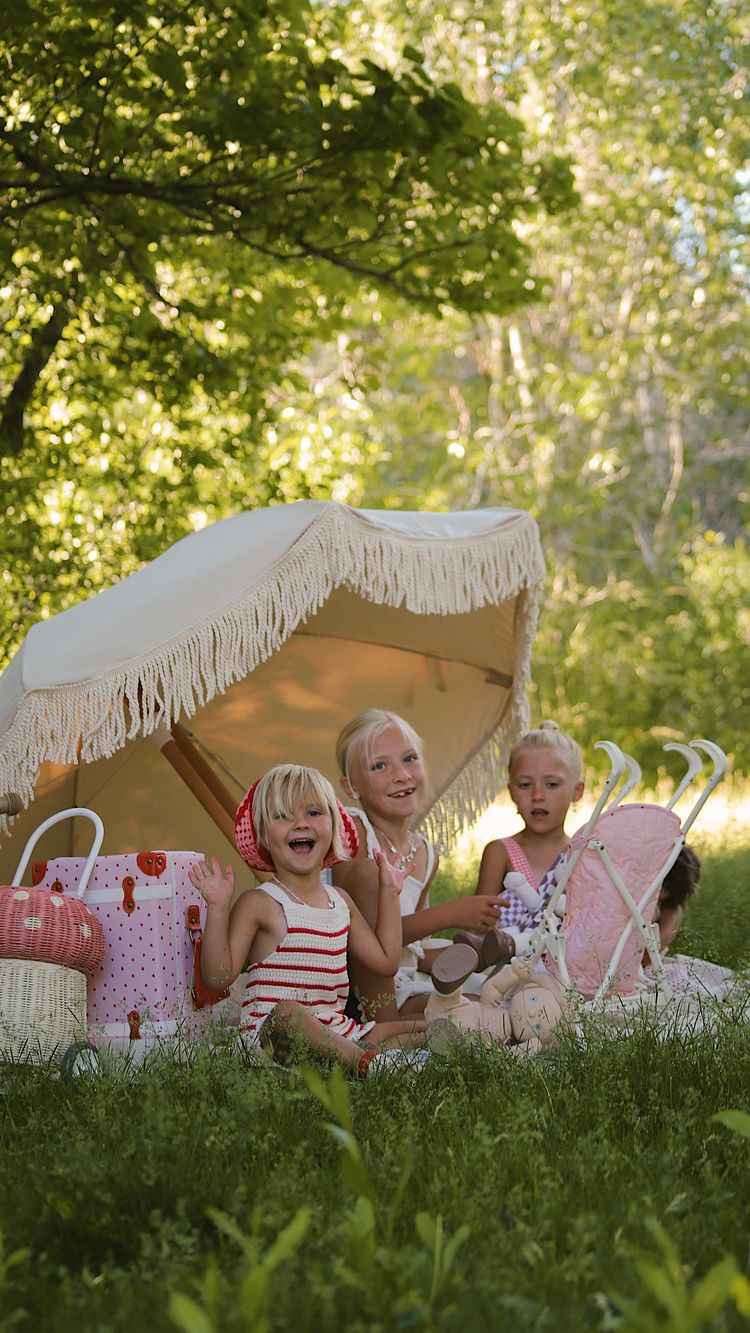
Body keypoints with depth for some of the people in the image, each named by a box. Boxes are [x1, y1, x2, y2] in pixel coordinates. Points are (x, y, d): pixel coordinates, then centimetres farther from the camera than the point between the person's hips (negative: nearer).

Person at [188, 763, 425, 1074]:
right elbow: (218, 976, -12)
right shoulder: (259, 904, -6)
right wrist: (218, 908, -20)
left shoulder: (340, 901, 15)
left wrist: (389, 893, 22)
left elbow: (386, 961, 20)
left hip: (336, 1032, 7)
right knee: (287, 1011, -41)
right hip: (273, 1033, -7)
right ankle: (366, 1063, -50)